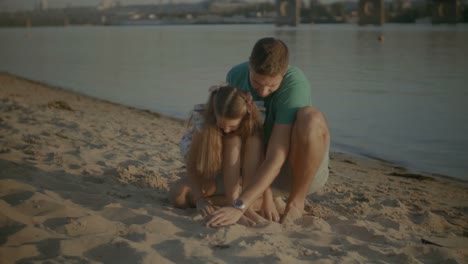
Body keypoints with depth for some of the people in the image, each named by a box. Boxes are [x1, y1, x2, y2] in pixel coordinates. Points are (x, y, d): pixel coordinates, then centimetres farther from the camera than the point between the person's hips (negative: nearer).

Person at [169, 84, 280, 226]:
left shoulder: (252, 127, -26)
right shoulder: (204, 122, -27)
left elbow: (261, 164, -27)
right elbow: (192, 165, -23)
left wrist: (268, 198, -37)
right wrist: (199, 198, -34)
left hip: (234, 176, 1)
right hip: (207, 173, 0)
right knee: (178, 195, -30)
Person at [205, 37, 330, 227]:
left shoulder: (295, 84, -29)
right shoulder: (236, 75, -11)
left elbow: (276, 158, -35)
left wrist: (239, 207, -41)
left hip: (303, 170, -4)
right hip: (262, 169, 5)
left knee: (311, 119, -37)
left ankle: (296, 203, -17)